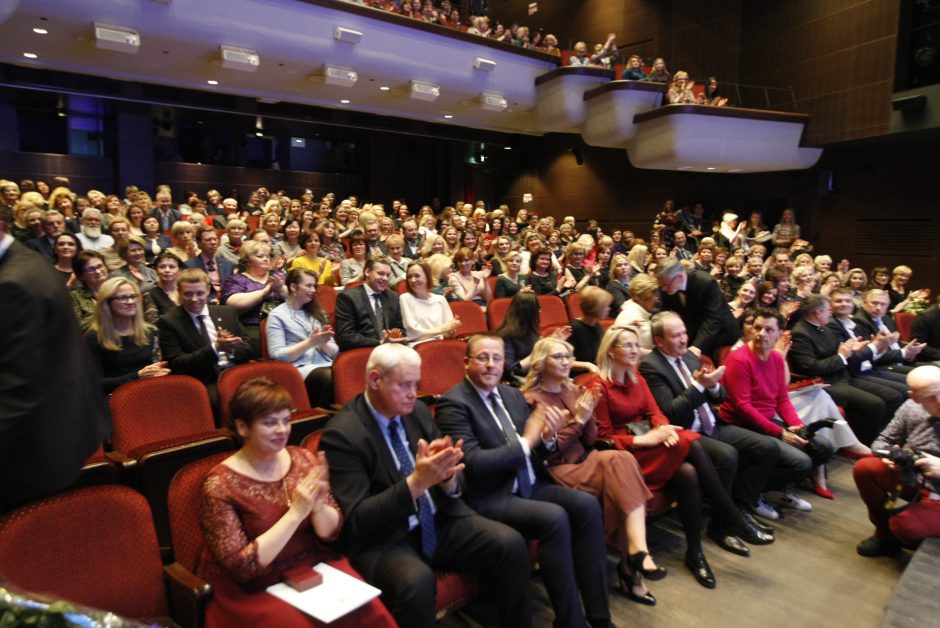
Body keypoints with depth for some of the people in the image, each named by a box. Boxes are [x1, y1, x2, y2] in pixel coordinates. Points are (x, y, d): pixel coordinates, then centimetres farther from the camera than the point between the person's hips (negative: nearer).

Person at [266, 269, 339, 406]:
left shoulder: (316, 312, 22)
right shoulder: (277, 315, 5)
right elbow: (277, 355, -5)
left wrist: (323, 343, -4)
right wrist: (310, 343, -11)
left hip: (326, 365, 5)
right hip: (300, 369, -4)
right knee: (333, 378, -36)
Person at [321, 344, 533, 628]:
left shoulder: (418, 411, 2)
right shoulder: (342, 433, -16)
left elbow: (450, 486, 6)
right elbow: (357, 519, -19)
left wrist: (447, 475, -19)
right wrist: (416, 481, -31)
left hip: (439, 521, 6)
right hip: (383, 539, -5)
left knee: (511, 544, -13)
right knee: (417, 580, -35)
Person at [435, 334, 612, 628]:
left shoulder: (513, 395, 13)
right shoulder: (453, 403, -11)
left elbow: (535, 450, 14)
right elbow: (472, 462, -21)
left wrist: (547, 436, -10)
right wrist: (525, 442, -17)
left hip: (530, 485, 7)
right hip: (491, 497, -7)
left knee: (587, 505, -15)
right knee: (555, 518, -28)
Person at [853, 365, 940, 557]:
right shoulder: (911, 408, -7)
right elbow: (882, 441, 6)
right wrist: (888, 454, -16)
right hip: (914, 477, 5)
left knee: (905, 526, -25)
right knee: (864, 468, -14)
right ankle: (885, 534, 7)